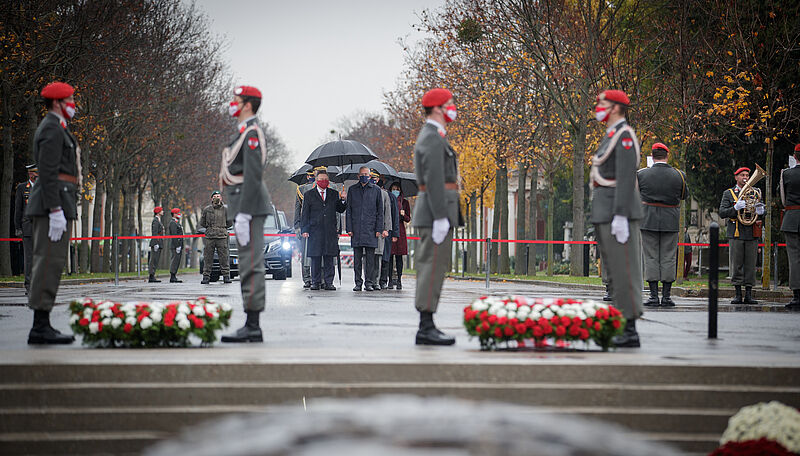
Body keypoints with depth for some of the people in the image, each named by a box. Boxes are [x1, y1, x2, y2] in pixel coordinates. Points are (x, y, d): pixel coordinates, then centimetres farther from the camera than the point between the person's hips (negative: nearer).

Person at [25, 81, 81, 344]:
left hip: (56, 204, 11)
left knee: (48, 263, 9)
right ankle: (41, 326, -14)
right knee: (49, 261, -12)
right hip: (54, 202, -11)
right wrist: (55, 211, -23)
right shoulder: (52, 129, -10)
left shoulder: (58, 129, 23)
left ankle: (42, 325, 11)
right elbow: (48, 172, -18)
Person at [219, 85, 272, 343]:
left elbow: (253, 175, -21)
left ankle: (253, 327, -11)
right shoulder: (245, 132, 21)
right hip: (244, 207, 11)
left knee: (251, 266, -11)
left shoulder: (252, 133, -12)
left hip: (249, 206, -11)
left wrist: (243, 215, -24)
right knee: (249, 266, 10)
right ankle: (251, 327, 12)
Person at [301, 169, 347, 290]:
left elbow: (340, 210, 17)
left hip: (331, 231, 2)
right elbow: (304, 214, 6)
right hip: (315, 231, -1)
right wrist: (305, 230, -3)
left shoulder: (334, 194, 12)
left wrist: (343, 200, -1)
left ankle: (328, 282, 5)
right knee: (315, 258, 0)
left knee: (329, 258, 1)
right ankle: (316, 282, 7)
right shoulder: (309, 195, 7)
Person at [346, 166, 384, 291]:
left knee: (370, 257, -2)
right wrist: (349, 228, 1)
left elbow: (380, 211, 8)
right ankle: (358, 282, 6)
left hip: (370, 228, -1)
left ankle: (369, 282, 2)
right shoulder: (352, 190, 11)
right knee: (357, 257, 1)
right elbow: (348, 210, 10)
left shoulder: (376, 190, 8)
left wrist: (379, 229, 0)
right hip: (356, 229, 1)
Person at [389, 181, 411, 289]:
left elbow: (408, 219, 10)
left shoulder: (404, 202, 9)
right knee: (389, 255, -3)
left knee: (399, 256, -2)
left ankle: (399, 280, -1)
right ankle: (390, 280, -1)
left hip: (400, 230, 0)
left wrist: (403, 215, -10)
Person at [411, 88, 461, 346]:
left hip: (431, 213, 11)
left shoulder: (430, 137, 21)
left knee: (429, 268, 9)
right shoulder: (432, 138, -13)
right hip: (437, 210, -11)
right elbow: (433, 180, -20)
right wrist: (440, 218, -23)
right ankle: (426, 327, -12)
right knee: (433, 268, -11)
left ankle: (426, 328, 11)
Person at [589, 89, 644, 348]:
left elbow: (626, 177, -20)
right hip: (605, 214, 11)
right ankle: (623, 328, 13)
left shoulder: (624, 136, -12)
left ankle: (630, 332, -9)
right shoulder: (611, 136, 21)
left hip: (618, 212, -11)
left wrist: (620, 216, -25)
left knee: (623, 271, -10)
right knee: (614, 272, 10)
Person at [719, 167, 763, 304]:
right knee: (736, 265, -3)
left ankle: (748, 295, 2)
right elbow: (722, 213, 0)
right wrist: (735, 208, -18)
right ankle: (738, 294, 2)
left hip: (752, 234, 2)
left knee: (750, 265, 0)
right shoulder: (728, 193, 8)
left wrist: (760, 210, -10)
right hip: (736, 234, -2)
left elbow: (762, 209, 15)